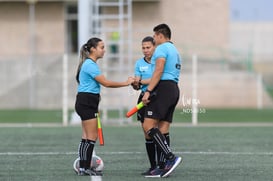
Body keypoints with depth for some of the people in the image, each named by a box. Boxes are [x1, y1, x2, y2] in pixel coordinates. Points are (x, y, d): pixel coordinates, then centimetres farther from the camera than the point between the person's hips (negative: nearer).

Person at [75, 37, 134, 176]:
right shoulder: (90, 65, -17)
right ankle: (85, 168, -6)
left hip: (88, 103, 10)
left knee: (86, 137, 9)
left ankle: (83, 168, 9)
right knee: (91, 137, -8)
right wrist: (126, 83, -12)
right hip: (86, 103, -10)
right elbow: (106, 83, -19)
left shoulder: (90, 64, 17)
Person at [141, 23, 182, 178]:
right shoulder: (175, 51, 26)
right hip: (175, 89, 10)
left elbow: (158, 71, -14)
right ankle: (166, 166, -1)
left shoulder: (162, 48, -4)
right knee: (163, 131, 6)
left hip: (163, 89, -10)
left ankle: (171, 158, -24)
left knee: (149, 125, -14)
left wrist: (148, 91, -17)